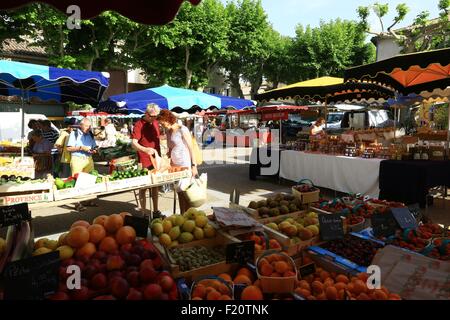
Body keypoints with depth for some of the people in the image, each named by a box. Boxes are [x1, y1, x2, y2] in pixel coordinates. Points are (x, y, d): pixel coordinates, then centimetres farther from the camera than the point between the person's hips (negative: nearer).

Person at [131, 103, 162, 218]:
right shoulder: (139, 125, -13)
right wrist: (146, 149, -39)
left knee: (155, 186, 14)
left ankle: (155, 211, 25)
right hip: (144, 162, -7)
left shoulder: (156, 123, 8)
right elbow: (134, 143, -21)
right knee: (143, 187, 2)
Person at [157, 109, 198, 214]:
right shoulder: (168, 131, 12)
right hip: (174, 165, 7)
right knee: (179, 192, 11)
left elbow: (191, 148, -10)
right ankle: (182, 216, 20)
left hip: (185, 165, -7)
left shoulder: (182, 130, -10)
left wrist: (194, 165, -13)